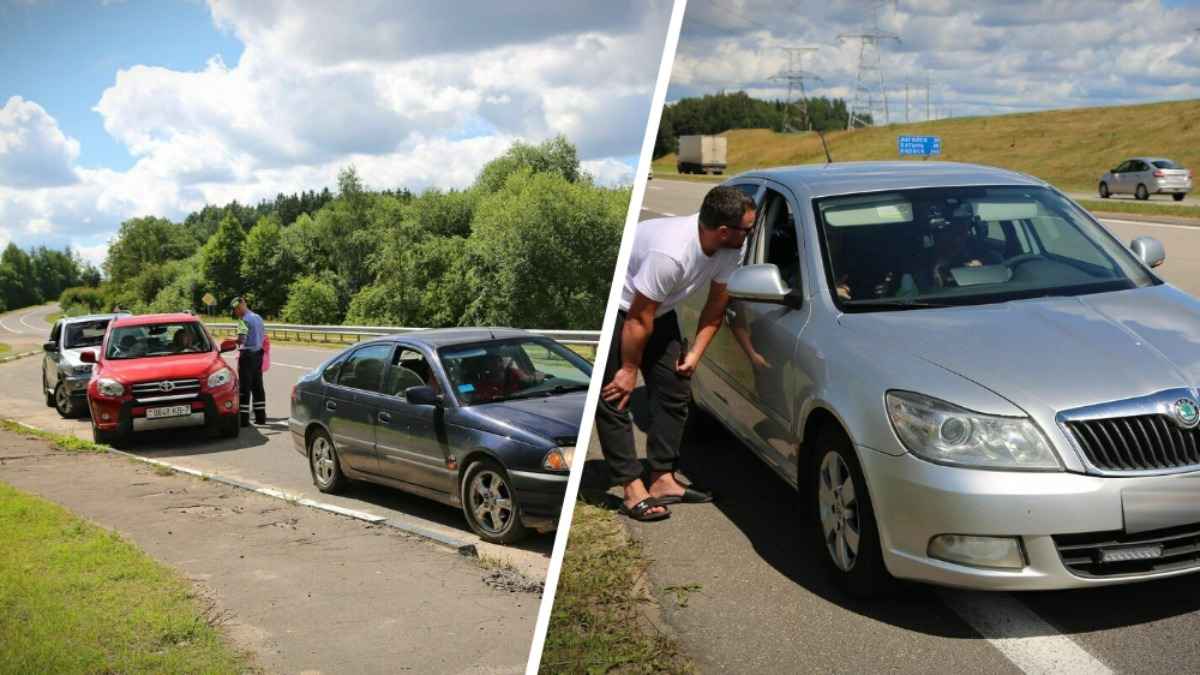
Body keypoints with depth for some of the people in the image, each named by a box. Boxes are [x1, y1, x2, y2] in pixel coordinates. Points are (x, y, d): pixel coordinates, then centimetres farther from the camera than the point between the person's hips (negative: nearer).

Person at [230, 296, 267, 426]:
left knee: (244, 387, -4)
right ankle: (260, 416, 16)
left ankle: (243, 418, -4)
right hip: (258, 353, 8)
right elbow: (264, 336, 15)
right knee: (257, 387, 13)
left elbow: (241, 339, -24)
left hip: (247, 354, -8)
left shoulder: (244, 320, -15)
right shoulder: (258, 317, 12)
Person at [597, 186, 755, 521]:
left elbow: (716, 305, 2)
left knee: (675, 391, 4)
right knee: (614, 399, -10)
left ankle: (663, 480, 11)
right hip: (616, 307, -8)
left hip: (660, 310, 8)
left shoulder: (728, 249, -14)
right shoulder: (670, 254, -38)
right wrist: (629, 369, -16)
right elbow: (639, 320, -27)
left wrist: (696, 352, -1)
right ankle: (633, 489, -6)